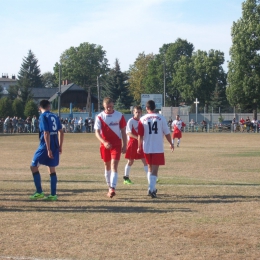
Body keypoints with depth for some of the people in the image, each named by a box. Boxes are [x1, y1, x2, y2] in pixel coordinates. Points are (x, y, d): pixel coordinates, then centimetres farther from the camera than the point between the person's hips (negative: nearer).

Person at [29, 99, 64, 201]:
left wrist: (48, 149, -18)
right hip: (55, 146, 7)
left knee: (34, 166, 3)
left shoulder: (43, 116, -9)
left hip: (45, 145, -7)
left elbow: (46, 133, -16)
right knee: (52, 169, 11)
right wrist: (60, 146, 17)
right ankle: (53, 194, 10)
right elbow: (61, 132, 11)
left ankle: (39, 192, 1)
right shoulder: (55, 116, 11)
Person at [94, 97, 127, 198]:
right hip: (105, 144, 2)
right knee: (107, 166, 13)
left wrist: (124, 145, 0)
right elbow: (97, 132, -9)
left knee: (114, 165, -14)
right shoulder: (100, 117, -4)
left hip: (116, 144, -2)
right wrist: (104, 142, -25)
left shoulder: (119, 116, -3)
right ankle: (109, 187, 26)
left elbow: (123, 131, 3)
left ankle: (112, 188, -21)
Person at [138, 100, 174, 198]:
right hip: (158, 148, -2)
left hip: (147, 148, 2)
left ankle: (152, 188, 24)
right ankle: (151, 188, -17)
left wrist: (139, 147, 7)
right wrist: (171, 143, 14)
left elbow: (140, 135, -3)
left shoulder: (142, 119, -1)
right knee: (155, 169, -1)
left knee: (150, 168, 19)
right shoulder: (161, 118, -3)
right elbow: (167, 133, 0)